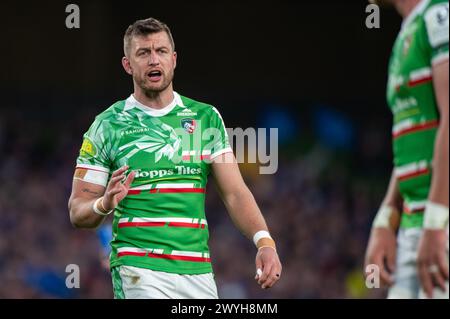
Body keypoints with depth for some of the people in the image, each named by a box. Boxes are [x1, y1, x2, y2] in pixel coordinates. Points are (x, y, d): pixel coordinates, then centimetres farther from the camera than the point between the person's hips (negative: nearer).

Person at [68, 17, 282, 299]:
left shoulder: (207, 118, 10)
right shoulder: (107, 125, 3)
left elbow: (235, 193, 5)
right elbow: (78, 212, 4)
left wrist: (264, 241, -11)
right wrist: (105, 204, -18)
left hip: (199, 272, 3)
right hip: (140, 271, -3)